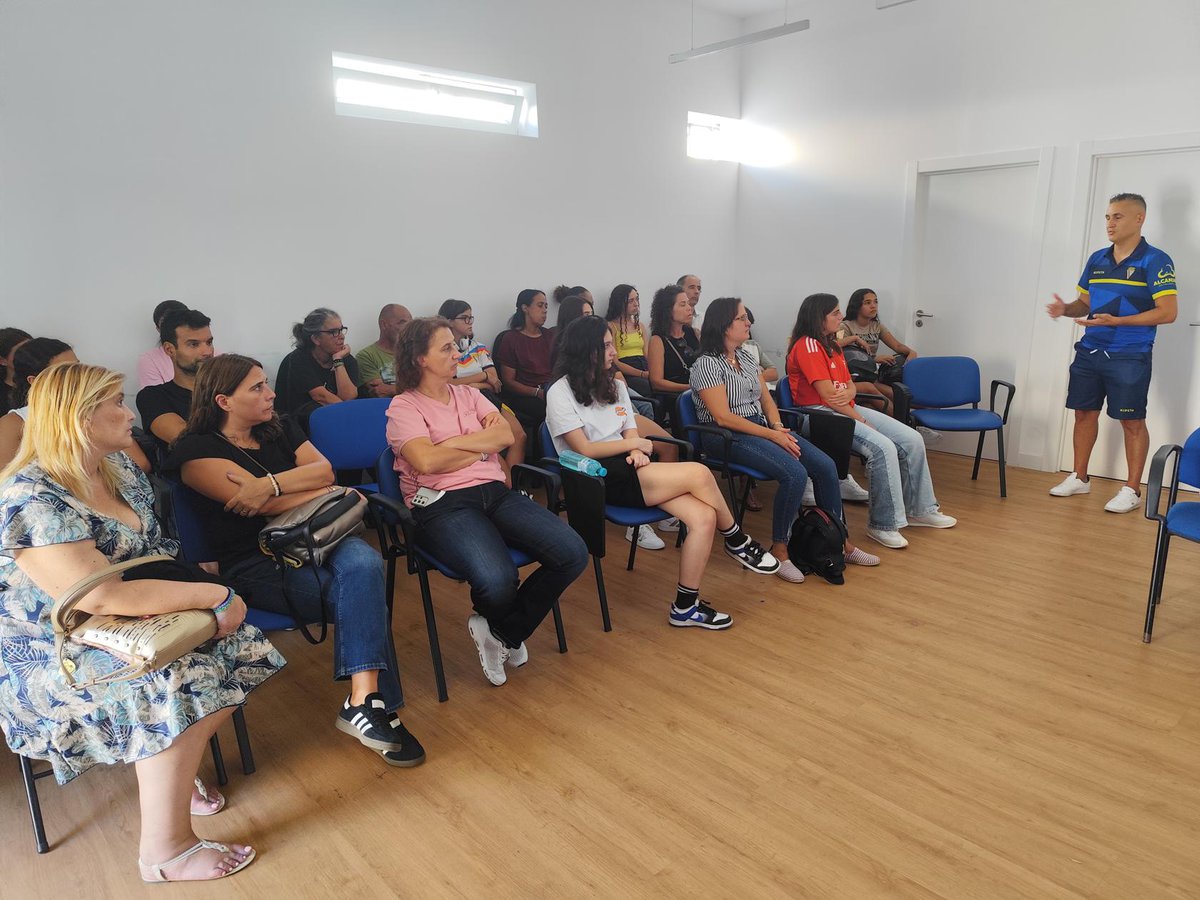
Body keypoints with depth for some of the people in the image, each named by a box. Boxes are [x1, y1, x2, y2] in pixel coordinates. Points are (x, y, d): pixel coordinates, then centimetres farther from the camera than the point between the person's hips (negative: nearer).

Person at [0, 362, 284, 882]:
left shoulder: (118, 465, 4)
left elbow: (149, 547, 10)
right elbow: (99, 595, -35)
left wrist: (197, 579, -13)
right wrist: (214, 596, -32)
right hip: (52, 653, -8)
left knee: (237, 649, -7)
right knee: (179, 685, -30)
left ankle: (171, 773, 14)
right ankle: (165, 850, -14)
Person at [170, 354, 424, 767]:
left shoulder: (280, 428, 18)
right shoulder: (197, 451, -2)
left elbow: (324, 468, 2)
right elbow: (265, 506, -13)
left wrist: (270, 483, -16)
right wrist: (333, 492, -4)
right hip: (254, 563, -5)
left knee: (363, 563, -31)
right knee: (360, 593, -29)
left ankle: (364, 701, -34)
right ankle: (372, 702, -18)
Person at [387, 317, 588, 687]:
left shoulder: (468, 394, 21)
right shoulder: (404, 406, 3)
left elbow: (506, 435, 5)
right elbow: (427, 462, -15)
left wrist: (454, 442, -7)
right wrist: (482, 447, 0)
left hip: (495, 493, 6)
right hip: (443, 504, -6)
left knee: (573, 554, -16)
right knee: (497, 583, -34)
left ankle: (501, 632, 4)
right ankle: (504, 633, 9)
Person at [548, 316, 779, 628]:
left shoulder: (615, 386, 20)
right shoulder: (560, 393, -2)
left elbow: (631, 434, 14)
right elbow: (584, 450, -9)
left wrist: (637, 453, -9)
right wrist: (635, 443, -4)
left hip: (626, 469, 7)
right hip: (598, 480, -7)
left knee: (704, 517, -18)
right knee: (699, 474, -22)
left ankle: (685, 607, -8)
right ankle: (738, 542, 4)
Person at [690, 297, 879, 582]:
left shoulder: (746, 357, 14)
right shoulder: (707, 364, -11)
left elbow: (766, 398, 16)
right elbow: (723, 417, -18)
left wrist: (778, 426, -6)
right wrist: (772, 435, -18)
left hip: (762, 427, 8)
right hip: (727, 437, -8)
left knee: (826, 466, -8)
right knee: (795, 474, -29)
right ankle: (779, 550, -12)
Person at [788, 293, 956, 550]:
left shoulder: (832, 345, 18)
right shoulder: (807, 345, -13)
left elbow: (850, 384, 15)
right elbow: (827, 393, -18)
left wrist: (848, 393, -10)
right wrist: (858, 418, -10)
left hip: (847, 408, 10)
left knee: (912, 440, 0)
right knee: (884, 448, -28)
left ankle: (920, 509, 15)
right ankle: (883, 525, -16)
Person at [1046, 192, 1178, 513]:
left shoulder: (1155, 261, -8)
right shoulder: (1097, 260, 10)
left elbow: (1168, 312, -14)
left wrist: (1115, 321, -23)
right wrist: (1066, 309, -5)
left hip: (1130, 356, -6)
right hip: (1089, 351, 6)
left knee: (1132, 421, 1)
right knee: (1084, 413, 11)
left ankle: (1132, 490, 10)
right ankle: (1079, 478, 24)